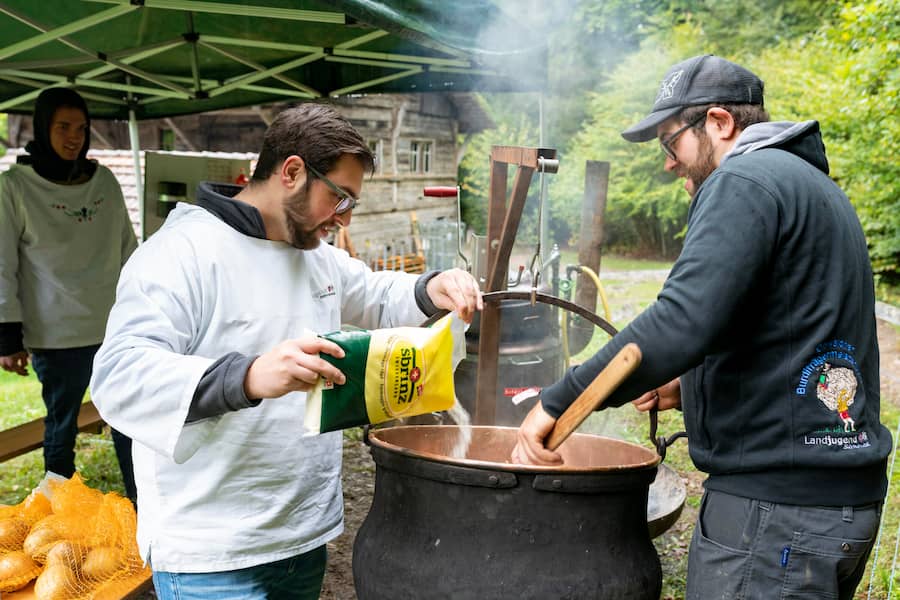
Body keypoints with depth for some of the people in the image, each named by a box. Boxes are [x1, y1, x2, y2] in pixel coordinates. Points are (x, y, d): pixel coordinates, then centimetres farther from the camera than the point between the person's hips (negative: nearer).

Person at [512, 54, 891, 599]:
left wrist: (558, 402, -21)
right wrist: (690, 387, 15)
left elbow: (683, 322, -27)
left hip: (776, 504, -10)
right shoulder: (816, 186, 19)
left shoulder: (744, 182, -13)